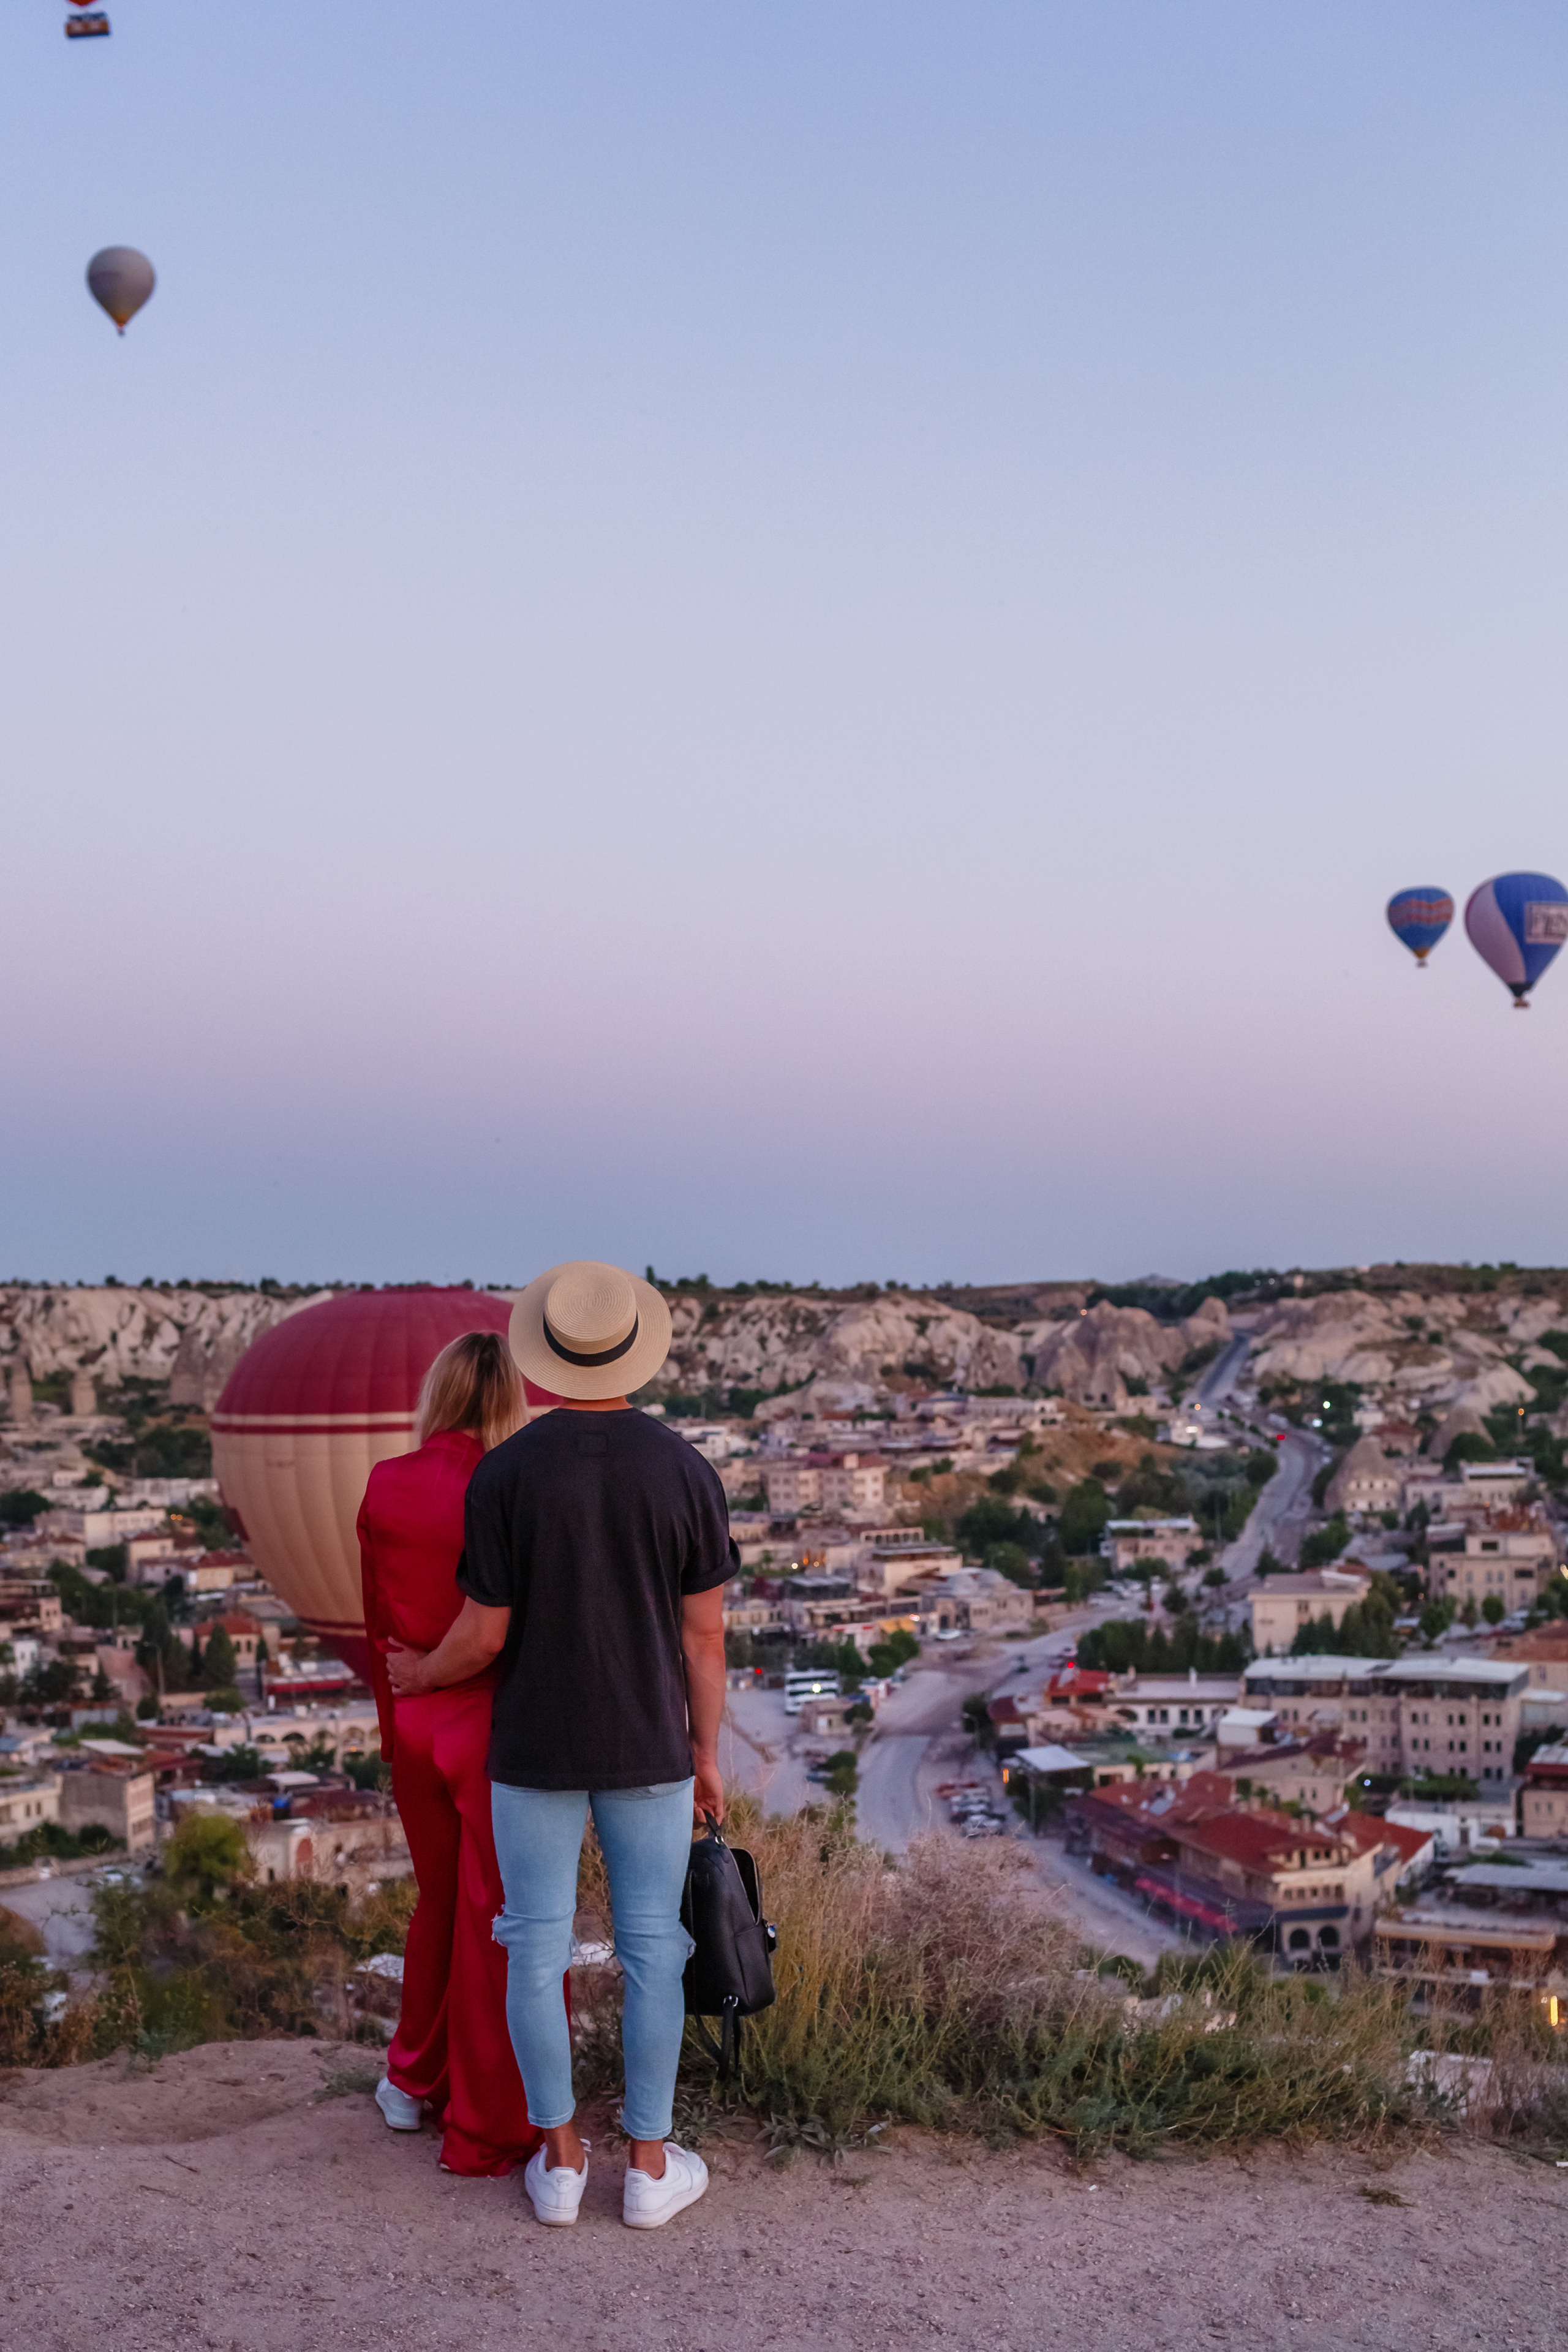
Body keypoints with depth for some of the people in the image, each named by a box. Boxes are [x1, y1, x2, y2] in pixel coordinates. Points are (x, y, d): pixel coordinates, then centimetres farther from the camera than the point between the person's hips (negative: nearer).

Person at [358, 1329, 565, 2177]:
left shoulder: (385, 1487, -3)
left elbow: (377, 1621, 6)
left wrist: (393, 1725, 17)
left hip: (415, 1721, 5)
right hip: (495, 1724, -5)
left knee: (439, 1900, 25)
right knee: (498, 1922, 8)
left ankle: (414, 2081, 40)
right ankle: (487, 2129, 18)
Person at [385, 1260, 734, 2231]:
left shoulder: (504, 1474, -13)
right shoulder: (686, 1471, -10)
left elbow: (485, 1633, -8)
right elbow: (705, 1633, -5)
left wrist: (422, 1674, 14)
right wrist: (708, 1756, 7)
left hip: (534, 1748, 0)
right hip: (648, 1749, 1)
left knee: (538, 1947, 12)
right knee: (652, 1947, 12)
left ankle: (560, 2159, 21)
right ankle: (651, 2163, 20)